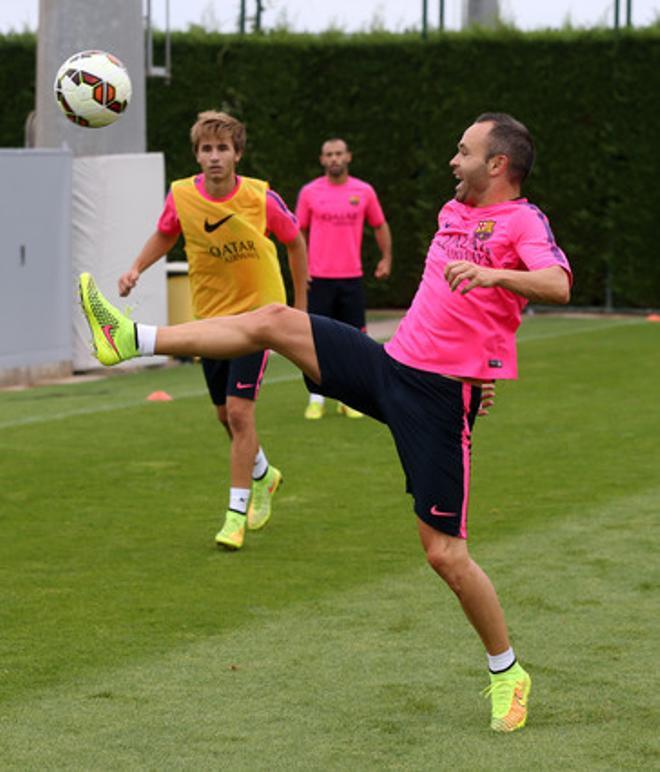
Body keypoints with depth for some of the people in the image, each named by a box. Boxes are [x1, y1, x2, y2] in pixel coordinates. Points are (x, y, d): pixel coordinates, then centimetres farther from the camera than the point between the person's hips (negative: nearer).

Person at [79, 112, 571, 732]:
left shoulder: (522, 221, -10)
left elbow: (558, 286, -29)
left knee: (444, 553, -7)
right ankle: (131, 340, 1)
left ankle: (507, 675, 10)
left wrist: (493, 274, -44)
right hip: (390, 363, 7)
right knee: (275, 322, -2)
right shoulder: (453, 211, 14)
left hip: (441, 395, -7)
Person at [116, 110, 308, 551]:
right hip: (210, 315, 4)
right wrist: (137, 269, -6)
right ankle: (263, 475, 44)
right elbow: (165, 235, 12)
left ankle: (237, 514, -7)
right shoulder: (181, 196, -11)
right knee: (226, 413, 14)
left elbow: (295, 243, 1)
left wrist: (301, 307, 6)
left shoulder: (261, 198, -17)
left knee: (239, 408, -15)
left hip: (257, 311, -4)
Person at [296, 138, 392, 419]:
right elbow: (299, 232, 9)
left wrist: (386, 258, 4)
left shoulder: (364, 191, 4)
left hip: (352, 277, 1)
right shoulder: (309, 192, 2)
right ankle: (316, 399, 6)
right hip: (319, 277, -1)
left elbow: (380, 225, 14)